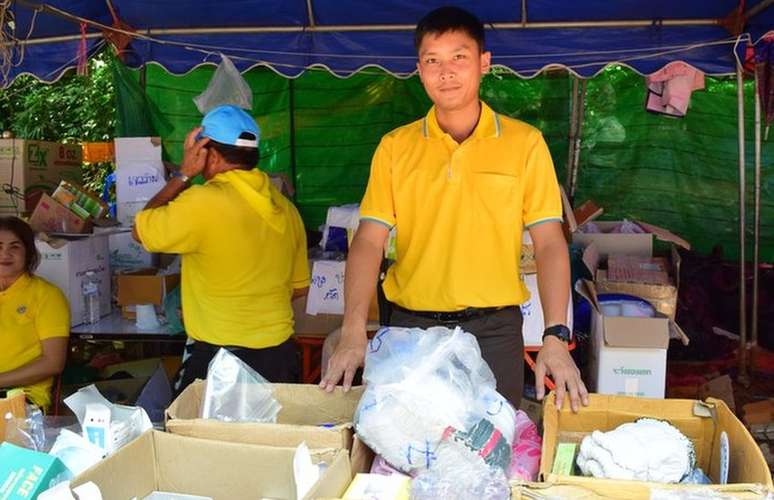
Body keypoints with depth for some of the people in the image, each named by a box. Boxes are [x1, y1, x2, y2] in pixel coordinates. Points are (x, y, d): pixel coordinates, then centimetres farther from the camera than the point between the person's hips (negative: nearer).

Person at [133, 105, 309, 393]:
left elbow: (141, 231, -1)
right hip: (281, 353, 7)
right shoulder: (286, 208, 5)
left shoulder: (202, 203, -17)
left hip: (219, 360, -6)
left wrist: (183, 174, 0)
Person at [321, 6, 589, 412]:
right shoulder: (395, 146, 3)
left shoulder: (524, 142, -1)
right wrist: (353, 333, -17)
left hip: (494, 330, -1)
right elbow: (369, 241, -4)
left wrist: (555, 337, -15)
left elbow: (549, 243, -3)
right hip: (411, 327, 1)